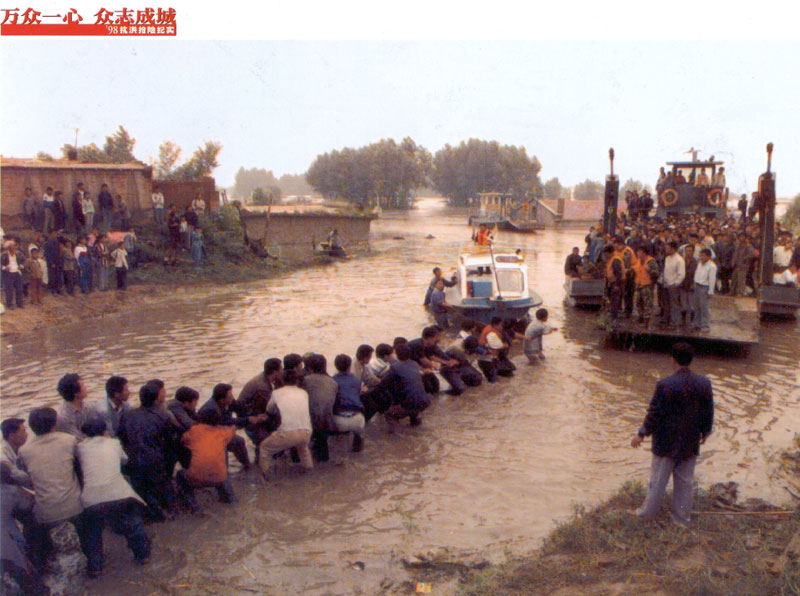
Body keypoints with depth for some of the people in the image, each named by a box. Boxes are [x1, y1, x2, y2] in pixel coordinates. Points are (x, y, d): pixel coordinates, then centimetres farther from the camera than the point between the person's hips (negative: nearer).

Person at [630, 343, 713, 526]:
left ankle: (649, 511, 28)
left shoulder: (665, 385, -24)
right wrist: (705, 432, 20)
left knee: (658, 479, 12)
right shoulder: (704, 383, -8)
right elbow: (709, 412, 3)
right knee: (685, 480, 18)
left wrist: (641, 435, -3)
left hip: (666, 442, -4)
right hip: (691, 443, 4)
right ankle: (682, 516, 30)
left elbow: (654, 414, -17)